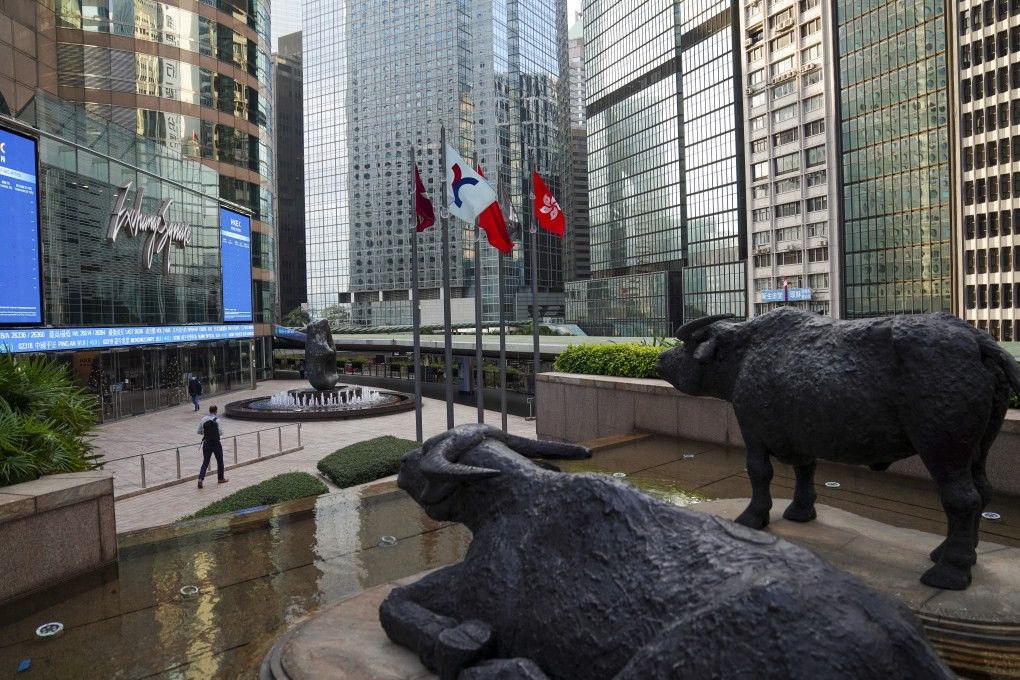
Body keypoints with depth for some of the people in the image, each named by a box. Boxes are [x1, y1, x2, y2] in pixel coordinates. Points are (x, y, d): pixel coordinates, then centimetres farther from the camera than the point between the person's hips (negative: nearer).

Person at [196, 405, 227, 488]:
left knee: (205, 462, 8)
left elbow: (199, 431, 7)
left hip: (206, 443, 4)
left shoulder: (203, 419, -1)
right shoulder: (216, 420, -14)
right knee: (220, 461, 15)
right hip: (216, 443, -4)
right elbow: (220, 433, -14)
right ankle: (220, 478, 26)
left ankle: (200, 479, -8)